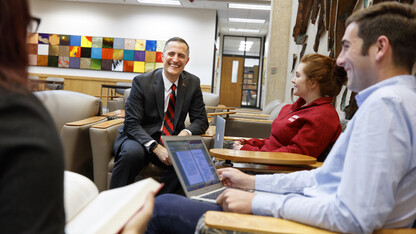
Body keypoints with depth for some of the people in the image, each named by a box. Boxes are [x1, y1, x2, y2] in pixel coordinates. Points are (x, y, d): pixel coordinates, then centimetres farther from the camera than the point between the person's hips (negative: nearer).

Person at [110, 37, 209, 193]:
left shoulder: (192, 83, 1)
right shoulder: (141, 81, -9)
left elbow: (201, 120, 4)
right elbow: (132, 123, -14)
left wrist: (186, 132, -20)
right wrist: (155, 147, -29)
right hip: (141, 139, -2)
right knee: (132, 153, -35)